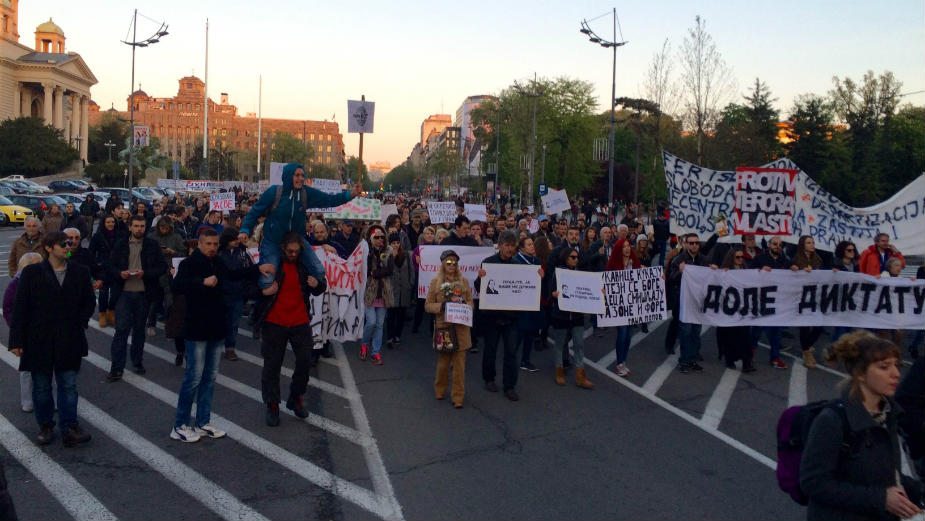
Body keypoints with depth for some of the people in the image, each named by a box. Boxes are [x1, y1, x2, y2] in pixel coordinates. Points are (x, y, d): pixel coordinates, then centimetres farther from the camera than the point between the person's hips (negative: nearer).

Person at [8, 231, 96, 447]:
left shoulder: (80, 272, 2)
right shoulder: (31, 273, -4)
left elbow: (89, 302, 12)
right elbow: (20, 307, -4)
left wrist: (79, 323, -1)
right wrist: (17, 340, -7)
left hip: (69, 342, 1)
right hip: (39, 340, -1)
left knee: (69, 386, 2)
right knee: (41, 387, 11)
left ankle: (70, 429, 7)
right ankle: (45, 427, 26)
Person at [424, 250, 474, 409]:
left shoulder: (463, 281, 7)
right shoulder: (436, 282, 2)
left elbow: (471, 302, 11)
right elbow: (428, 305, 1)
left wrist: (463, 305, -10)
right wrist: (442, 306, -15)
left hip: (461, 328, 1)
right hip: (443, 327, -1)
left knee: (459, 364, 0)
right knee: (443, 361, 10)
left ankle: (458, 396, 9)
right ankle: (439, 390, 32)